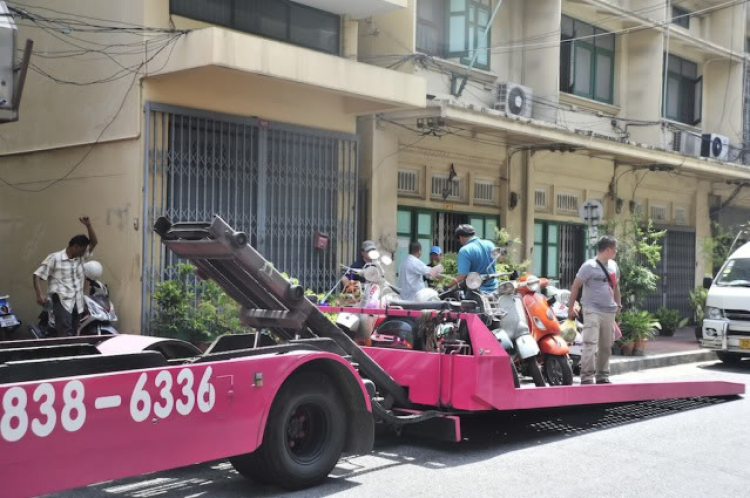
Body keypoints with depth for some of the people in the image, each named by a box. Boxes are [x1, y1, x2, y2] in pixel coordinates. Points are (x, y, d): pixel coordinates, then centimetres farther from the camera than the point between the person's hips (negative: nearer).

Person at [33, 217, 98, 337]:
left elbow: (94, 242, 11)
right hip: (61, 300, -7)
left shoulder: (81, 257, 12)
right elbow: (38, 275, -6)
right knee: (65, 333, -21)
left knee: (73, 333, 9)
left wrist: (88, 225, -3)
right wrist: (39, 294, -20)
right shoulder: (55, 258, -6)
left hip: (77, 302, 7)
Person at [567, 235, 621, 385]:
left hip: (609, 312, 7)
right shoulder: (589, 266, -9)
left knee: (606, 346, 11)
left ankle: (602, 375, 22)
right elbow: (575, 286, -7)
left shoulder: (613, 265, 12)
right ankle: (587, 376, -15)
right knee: (590, 344, -16)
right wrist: (571, 308, -8)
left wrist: (618, 304, 24)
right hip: (592, 311, -7)